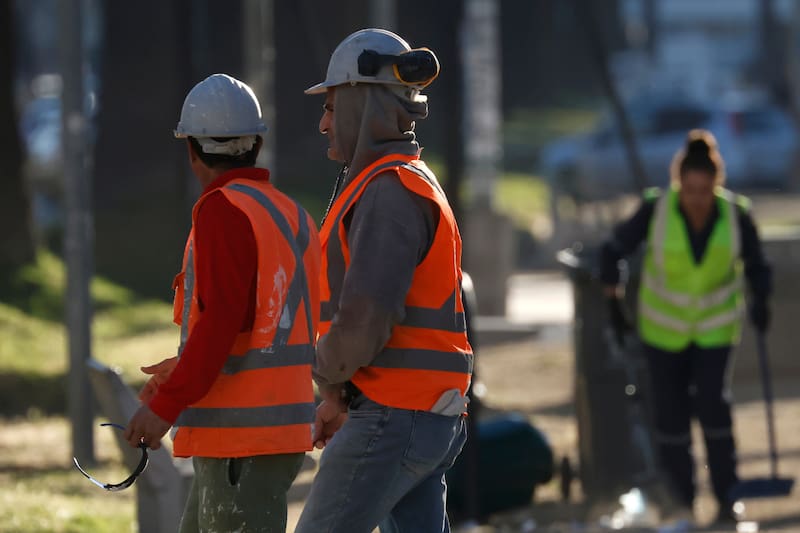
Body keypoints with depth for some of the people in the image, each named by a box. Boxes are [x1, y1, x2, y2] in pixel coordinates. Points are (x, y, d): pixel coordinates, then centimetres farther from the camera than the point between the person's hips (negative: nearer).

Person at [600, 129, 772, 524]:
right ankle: (681, 501, 16)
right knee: (671, 413, 2)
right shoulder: (656, 210, -19)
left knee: (713, 402, -17)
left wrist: (760, 301, -22)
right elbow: (613, 252, -6)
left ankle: (727, 499, -8)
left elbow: (756, 265, -3)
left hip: (715, 326, 0)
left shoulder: (736, 214, -17)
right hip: (664, 325, 1)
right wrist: (613, 304, -5)